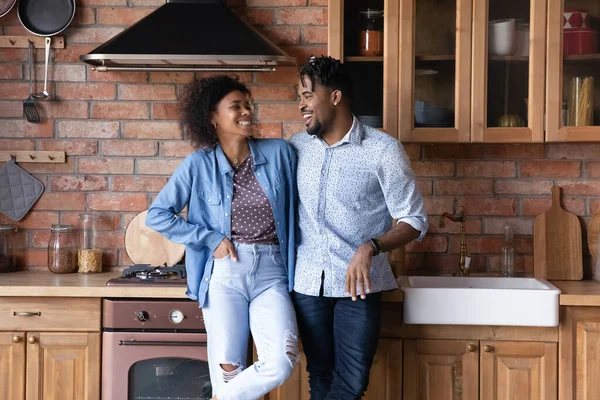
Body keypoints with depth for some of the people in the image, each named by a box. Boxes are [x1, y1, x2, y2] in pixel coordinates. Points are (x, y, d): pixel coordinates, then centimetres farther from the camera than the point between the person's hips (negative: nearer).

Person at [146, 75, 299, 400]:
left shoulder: (279, 153, 3)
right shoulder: (199, 164, 0)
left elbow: (296, 209, 13)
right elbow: (157, 216, 1)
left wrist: (297, 267, 8)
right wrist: (211, 239, -5)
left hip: (271, 274, 1)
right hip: (225, 273, -1)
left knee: (282, 362, -17)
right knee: (228, 370, -4)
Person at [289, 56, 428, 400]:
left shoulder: (382, 149, -7)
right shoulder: (297, 147, 7)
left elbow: (415, 221, -6)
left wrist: (371, 248, -24)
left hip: (358, 283, -3)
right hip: (307, 281, 4)